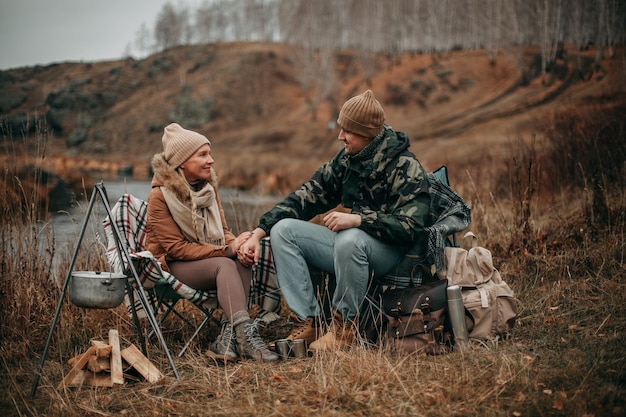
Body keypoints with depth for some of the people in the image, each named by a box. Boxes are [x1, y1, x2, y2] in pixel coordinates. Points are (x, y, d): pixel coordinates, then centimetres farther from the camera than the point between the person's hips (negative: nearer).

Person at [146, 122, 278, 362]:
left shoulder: (208, 187, 7)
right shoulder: (160, 196, -13)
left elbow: (223, 231, 7)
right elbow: (175, 247, -16)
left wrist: (238, 247, -19)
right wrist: (227, 250, -25)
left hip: (208, 260, 6)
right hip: (172, 266, -6)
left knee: (243, 263, -27)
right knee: (225, 265, -34)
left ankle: (227, 339, -34)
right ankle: (245, 335, -44)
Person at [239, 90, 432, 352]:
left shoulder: (405, 168, -14)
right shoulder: (345, 160, 5)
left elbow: (410, 226, -24)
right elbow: (306, 197, 5)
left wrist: (358, 219, -34)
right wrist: (258, 233, -4)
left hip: (391, 251, -7)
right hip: (348, 244, 7)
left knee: (350, 239, -39)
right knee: (283, 229, -9)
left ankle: (345, 325, -16)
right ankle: (309, 322, -14)